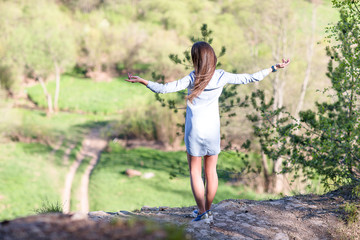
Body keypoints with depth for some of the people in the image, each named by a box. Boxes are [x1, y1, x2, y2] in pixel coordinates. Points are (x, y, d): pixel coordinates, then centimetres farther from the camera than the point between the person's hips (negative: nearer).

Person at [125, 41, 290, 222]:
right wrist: (274, 68, 11)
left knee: (195, 172, 8)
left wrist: (142, 81, -7)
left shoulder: (192, 78, -15)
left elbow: (164, 89, -17)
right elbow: (249, 78, 1)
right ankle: (207, 209, 24)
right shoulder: (222, 77, -7)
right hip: (213, 130, 3)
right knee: (211, 171, 14)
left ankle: (202, 212, 5)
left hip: (194, 131, -3)